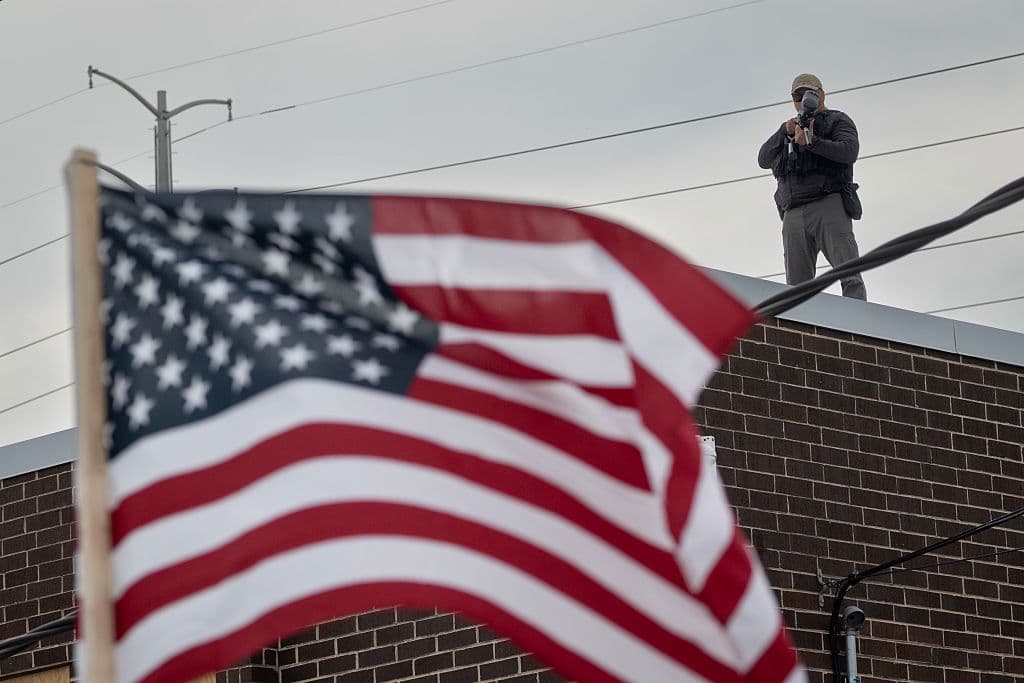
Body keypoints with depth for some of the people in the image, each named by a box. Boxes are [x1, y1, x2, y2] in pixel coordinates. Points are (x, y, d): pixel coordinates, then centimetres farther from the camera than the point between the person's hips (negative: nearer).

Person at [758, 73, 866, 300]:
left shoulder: (838, 120, 14)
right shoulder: (788, 134, 30)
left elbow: (849, 151, -5)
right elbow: (764, 160, 16)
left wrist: (811, 141, -17)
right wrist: (785, 132, 1)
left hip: (828, 206, -5)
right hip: (794, 216, 5)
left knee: (850, 277, -19)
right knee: (797, 287, -5)